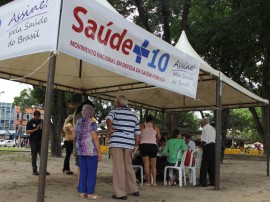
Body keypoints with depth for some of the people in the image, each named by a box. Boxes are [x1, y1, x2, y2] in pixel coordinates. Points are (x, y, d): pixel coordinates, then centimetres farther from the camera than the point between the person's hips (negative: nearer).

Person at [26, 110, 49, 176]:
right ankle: (34, 171, 10)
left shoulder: (41, 121, 10)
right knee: (34, 157, 3)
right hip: (33, 141, -3)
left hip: (41, 141, 3)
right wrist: (36, 129, -17)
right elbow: (27, 132, -7)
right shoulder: (30, 122, -1)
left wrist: (42, 128, -5)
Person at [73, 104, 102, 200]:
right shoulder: (92, 123, -11)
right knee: (92, 172, -1)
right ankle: (90, 193, 0)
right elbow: (95, 138, -15)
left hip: (80, 150, 7)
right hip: (91, 150, -7)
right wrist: (99, 152, -13)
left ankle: (82, 191, 12)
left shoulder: (79, 121, 9)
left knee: (83, 171, 11)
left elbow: (74, 135, 17)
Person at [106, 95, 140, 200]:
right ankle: (134, 190, 24)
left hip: (116, 143, -5)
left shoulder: (114, 111, 3)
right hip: (129, 144, 5)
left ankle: (121, 193, 2)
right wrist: (135, 146, 21)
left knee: (118, 168, -1)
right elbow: (137, 133, 15)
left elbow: (108, 120, -22)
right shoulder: (134, 115, 18)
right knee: (128, 167, 18)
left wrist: (109, 130, -9)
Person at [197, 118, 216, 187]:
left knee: (204, 165, -6)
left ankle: (203, 182, -6)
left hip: (208, 147, -9)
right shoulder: (212, 128, 20)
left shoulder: (205, 128, -8)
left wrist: (200, 145, -1)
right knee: (212, 165, 12)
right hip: (213, 146, 9)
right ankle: (213, 182, 15)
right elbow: (214, 139, 18)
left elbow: (204, 140, -17)